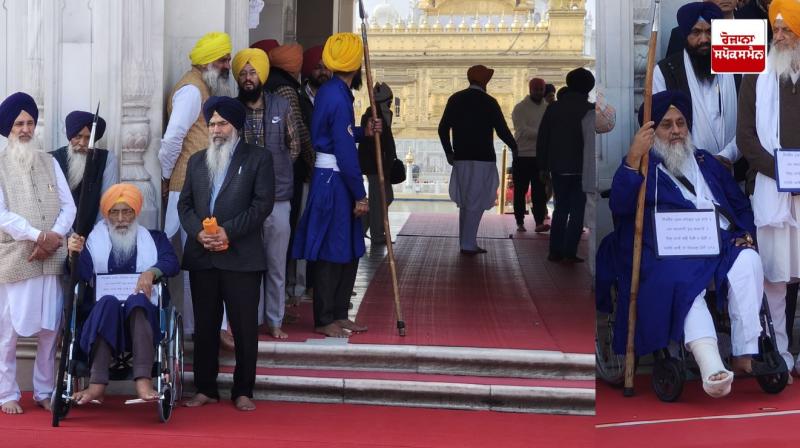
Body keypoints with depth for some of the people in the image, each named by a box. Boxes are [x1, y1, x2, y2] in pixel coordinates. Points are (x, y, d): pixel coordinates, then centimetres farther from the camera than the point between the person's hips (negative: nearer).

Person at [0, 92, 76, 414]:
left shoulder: (49, 162, 13)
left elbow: (68, 207, 7)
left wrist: (52, 238, -9)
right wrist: (38, 236, -17)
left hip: (50, 258, 4)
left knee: (50, 329, 5)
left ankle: (44, 391, 15)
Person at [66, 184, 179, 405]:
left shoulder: (154, 239, 18)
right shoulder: (94, 239, 18)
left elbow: (172, 263, 1)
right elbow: (81, 277, 6)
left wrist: (152, 271, -20)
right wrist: (75, 254, -14)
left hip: (142, 311, 0)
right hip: (103, 310, 0)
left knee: (137, 301, -36)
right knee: (108, 302, -35)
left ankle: (143, 381, -53)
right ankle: (97, 384, -48)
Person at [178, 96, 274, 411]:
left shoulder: (258, 158, 3)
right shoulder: (197, 161, 18)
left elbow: (263, 204, -6)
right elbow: (184, 204, 12)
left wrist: (228, 231, -14)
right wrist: (198, 232, -7)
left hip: (241, 255, -4)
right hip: (201, 256, 4)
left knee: (245, 327, -1)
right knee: (205, 326, 8)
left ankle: (243, 391, 7)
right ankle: (205, 389, 15)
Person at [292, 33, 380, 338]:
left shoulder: (328, 91, 12)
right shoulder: (339, 99, -19)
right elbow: (345, 152, -19)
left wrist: (363, 132, 11)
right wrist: (360, 195, -14)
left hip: (328, 178, 10)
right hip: (334, 181, -10)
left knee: (349, 251, 15)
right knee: (332, 252, -2)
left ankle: (338, 314, 22)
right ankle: (324, 320, 6)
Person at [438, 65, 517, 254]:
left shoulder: (455, 99, 6)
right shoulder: (489, 102, -8)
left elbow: (443, 128, 5)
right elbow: (502, 130, -6)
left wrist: (449, 152, 15)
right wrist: (514, 147, 11)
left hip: (461, 158, 5)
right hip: (482, 160, -5)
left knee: (465, 202, 14)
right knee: (476, 203, -1)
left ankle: (466, 242, 16)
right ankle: (468, 244, -3)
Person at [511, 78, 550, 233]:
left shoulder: (548, 108, 9)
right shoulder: (520, 108, -4)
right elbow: (522, 131, -15)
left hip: (541, 156, 3)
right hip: (522, 156, -3)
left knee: (540, 191, -2)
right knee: (520, 191, 4)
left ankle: (539, 222, -4)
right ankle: (520, 222, 11)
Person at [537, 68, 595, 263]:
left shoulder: (553, 108, 4)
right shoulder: (591, 110, -7)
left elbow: (542, 139, 5)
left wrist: (543, 166, 10)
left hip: (558, 167, 3)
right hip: (581, 168, -3)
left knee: (560, 208, 14)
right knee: (577, 210, 3)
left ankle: (555, 251, 10)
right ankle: (569, 252, -4)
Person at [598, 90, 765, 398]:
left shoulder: (706, 162, 29)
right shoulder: (644, 167, 15)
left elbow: (740, 204, 29)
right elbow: (619, 205, -4)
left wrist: (746, 233, 8)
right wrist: (633, 158, -15)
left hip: (722, 244, 4)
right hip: (671, 253, -4)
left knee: (748, 260, -31)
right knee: (681, 281, -38)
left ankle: (746, 355, -32)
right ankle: (712, 369, -52)